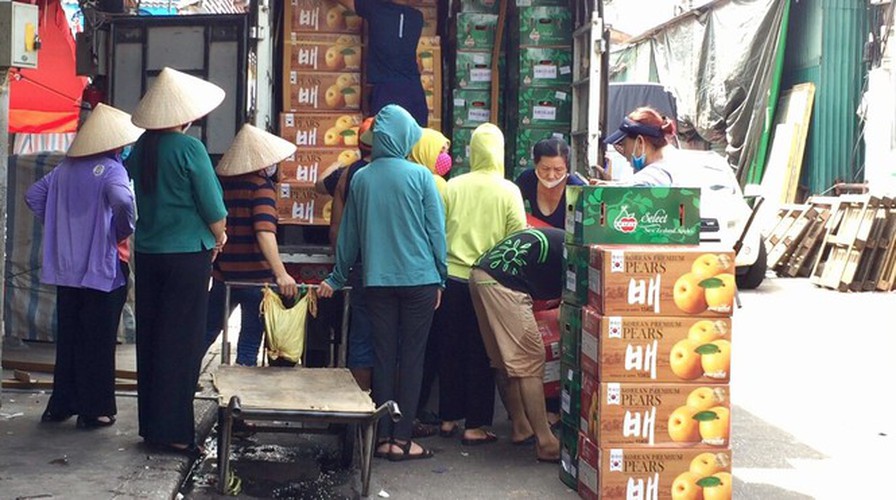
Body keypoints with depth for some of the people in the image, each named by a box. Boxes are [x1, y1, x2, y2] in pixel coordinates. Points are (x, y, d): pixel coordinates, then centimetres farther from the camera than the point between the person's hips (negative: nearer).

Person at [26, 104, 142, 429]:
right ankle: (95, 411, 7)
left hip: (66, 269, 6)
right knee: (98, 342, 2)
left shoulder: (66, 168, 8)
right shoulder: (111, 169, -13)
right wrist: (125, 231, -13)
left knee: (67, 338, 15)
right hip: (102, 268, -6)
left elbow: (33, 196, 13)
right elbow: (123, 201, -31)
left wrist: (59, 226, 12)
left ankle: (60, 405, 22)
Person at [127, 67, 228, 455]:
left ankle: (151, 424, 19)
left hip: (147, 252, 6)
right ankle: (173, 430, 1)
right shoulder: (189, 148, -14)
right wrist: (219, 238, 6)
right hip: (187, 253, -6)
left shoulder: (141, 148, 3)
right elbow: (212, 206, -11)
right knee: (182, 343, -1)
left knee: (150, 339, 12)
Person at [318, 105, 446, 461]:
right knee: (411, 358, 2)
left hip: (377, 281, 3)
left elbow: (349, 233, 10)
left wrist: (337, 278, 21)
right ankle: (402, 439, 2)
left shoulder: (361, 178, 3)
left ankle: (383, 437, 11)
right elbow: (436, 231, -4)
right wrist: (440, 278, 6)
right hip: (419, 279, -3)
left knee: (383, 357, 8)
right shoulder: (420, 176, -6)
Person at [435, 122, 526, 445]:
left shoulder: (452, 186, -2)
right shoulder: (509, 191, -7)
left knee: (450, 351, 14)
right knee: (480, 355, 6)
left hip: (451, 277, 2)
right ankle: (475, 426, 8)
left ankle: (448, 418, 23)